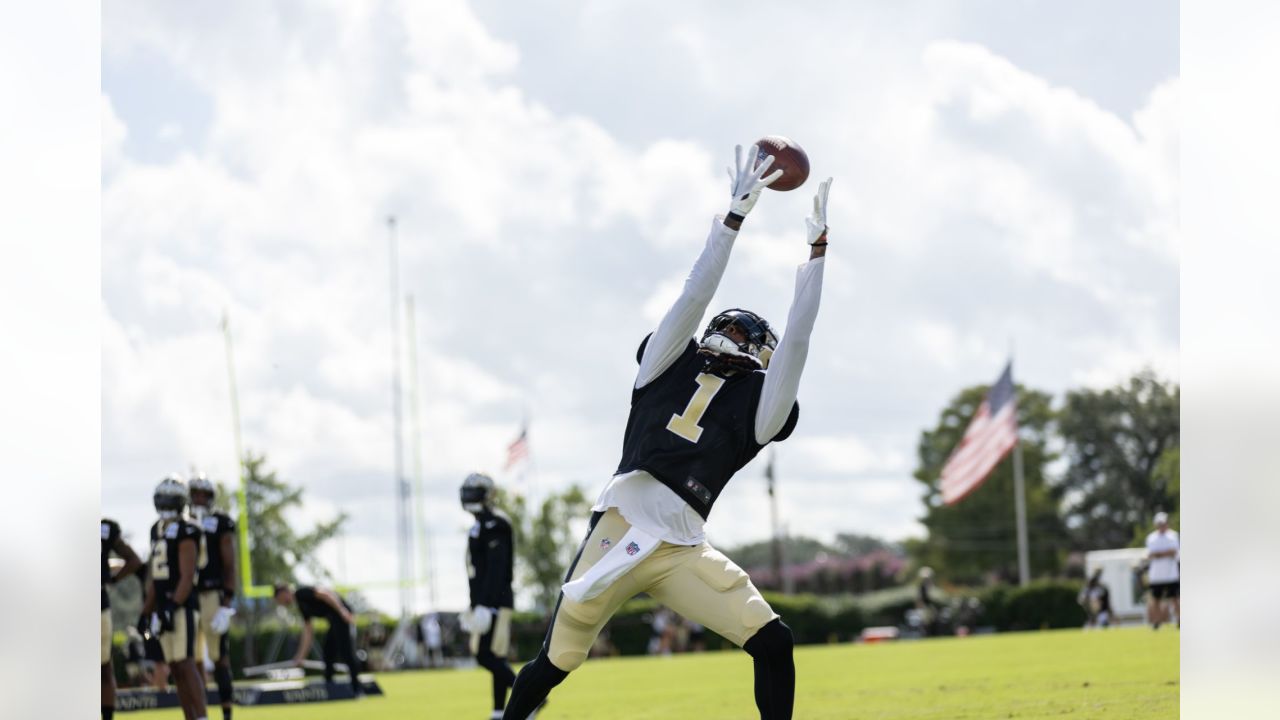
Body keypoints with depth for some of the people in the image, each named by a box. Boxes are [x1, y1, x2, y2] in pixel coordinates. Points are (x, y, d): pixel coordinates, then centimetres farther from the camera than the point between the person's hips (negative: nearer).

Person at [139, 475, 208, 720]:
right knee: (176, 670, 7)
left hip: (182, 606, -8)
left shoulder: (185, 532, -9)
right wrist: (146, 612, 19)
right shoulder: (157, 530, 16)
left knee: (185, 665, -15)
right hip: (164, 607, 8)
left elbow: (187, 576, -15)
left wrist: (172, 607, -22)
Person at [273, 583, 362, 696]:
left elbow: (325, 593, -18)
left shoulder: (301, 593, -5)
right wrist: (300, 657, 20)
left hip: (341, 614, -10)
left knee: (345, 651, -11)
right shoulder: (302, 606, 21)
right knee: (327, 652, 14)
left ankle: (357, 688, -11)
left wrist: (342, 610, -23)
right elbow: (308, 632, 22)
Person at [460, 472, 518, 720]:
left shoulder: (494, 527, -13)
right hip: (485, 603, 10)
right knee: (494, 659, 9)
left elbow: (496, 570, -20)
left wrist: (483, 606, -25)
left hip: (495, 603, -10)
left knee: (487, 657, -14)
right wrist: (475, 606, 23)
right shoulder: (479, 526, 18)